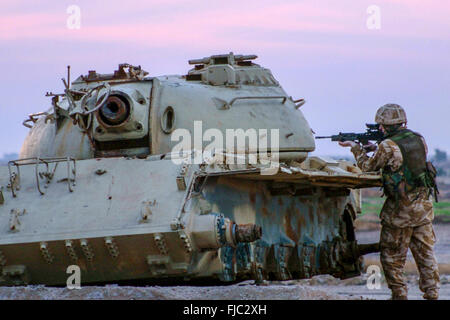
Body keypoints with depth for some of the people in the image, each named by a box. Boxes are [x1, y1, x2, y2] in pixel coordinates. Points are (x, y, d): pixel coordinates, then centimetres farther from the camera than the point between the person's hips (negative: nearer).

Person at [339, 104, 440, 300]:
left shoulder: (388, 146, -16)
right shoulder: (419, 140, 3)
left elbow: (367, 167, 0)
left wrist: (355, 147, 15)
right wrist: (377, 149, 21)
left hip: (400, 210, -6)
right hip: (423, 207, 6)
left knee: (392, 256, 8)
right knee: (425, 254, 11)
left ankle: (399, 295, 9)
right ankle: (432, 294, 12)